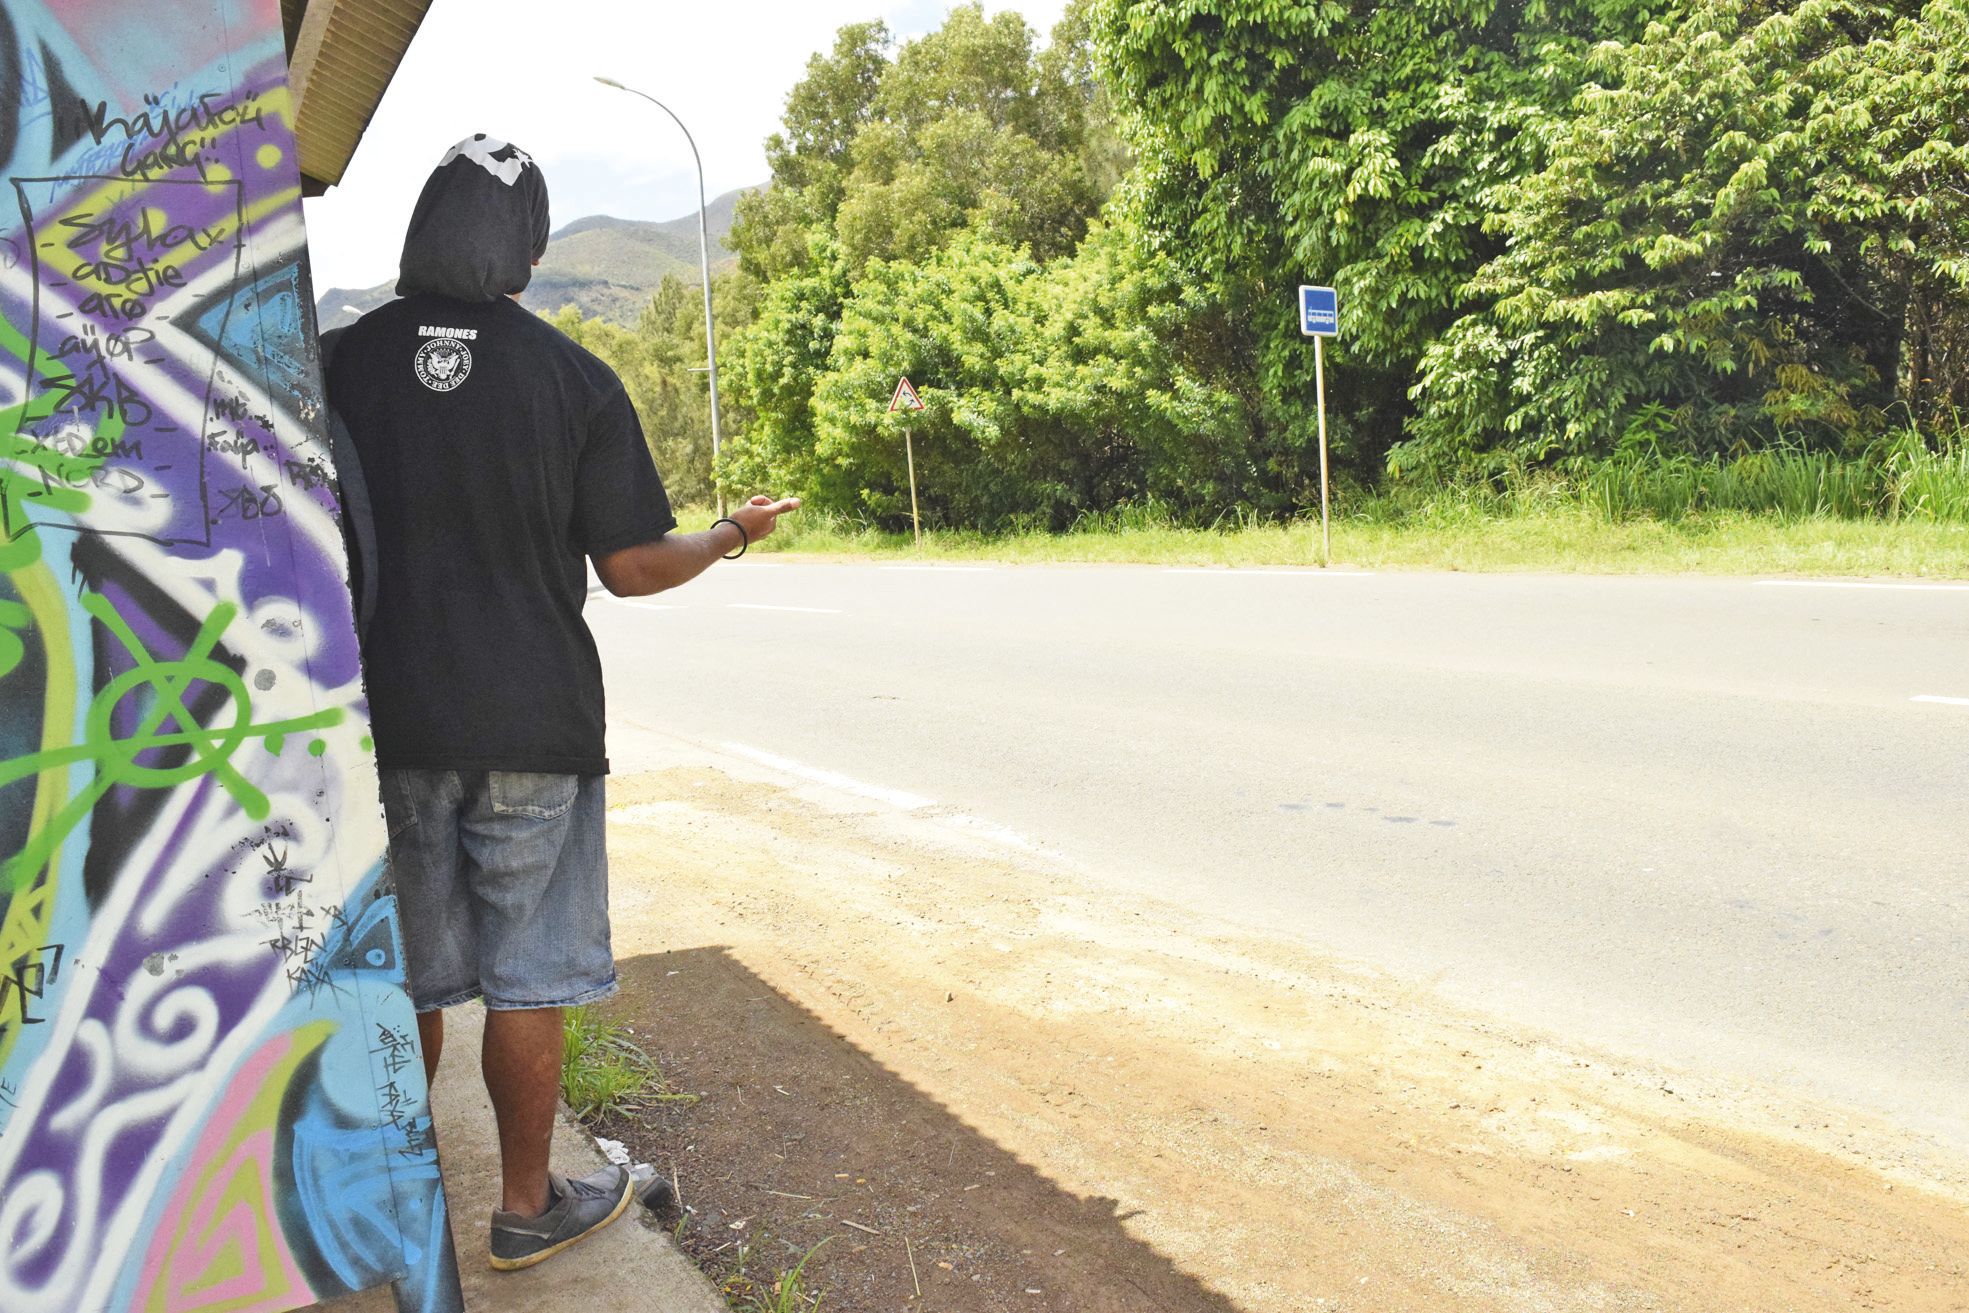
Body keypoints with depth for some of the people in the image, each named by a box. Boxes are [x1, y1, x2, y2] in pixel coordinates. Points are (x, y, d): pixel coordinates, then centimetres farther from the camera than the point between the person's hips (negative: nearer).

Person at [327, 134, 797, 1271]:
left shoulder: (346, 363, -2)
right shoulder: (575, 377, -6)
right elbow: (631, 568, -4)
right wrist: (737, 534, 13)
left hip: (391, 718, 3)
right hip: (532, 724, -2)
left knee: (409, 975, 16)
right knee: (528, 981, 9)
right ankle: (529, 1208, 22)